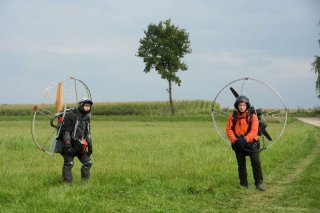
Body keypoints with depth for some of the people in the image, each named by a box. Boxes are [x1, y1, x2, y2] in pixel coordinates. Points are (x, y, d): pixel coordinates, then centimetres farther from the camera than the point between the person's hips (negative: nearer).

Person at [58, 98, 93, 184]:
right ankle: (67, 183, -6)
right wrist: (67, 144, -25)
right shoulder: (71, 115, -15)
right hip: (69, 144, -8)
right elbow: (65, 130, -19)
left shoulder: (86, 117, 9)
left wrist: (90, 145, 13)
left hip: (79, 145, 8)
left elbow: (87, 132, 18)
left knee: (88, 162, 6)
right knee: (68, 164, -10)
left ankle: (85, 181, 15)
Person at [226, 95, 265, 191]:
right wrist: (234, 140, -20)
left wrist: (245, 139, -29)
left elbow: (254, 131, -14)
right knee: (241, 164, 8)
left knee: (256, 163, -9)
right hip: (238, 144, 2)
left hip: (251, 143, -2)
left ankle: (259, 183, -5)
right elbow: (229, 130, -4)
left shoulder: (252, 117, -4)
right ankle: (243, 185, 17)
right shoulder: (232, 117, 2)